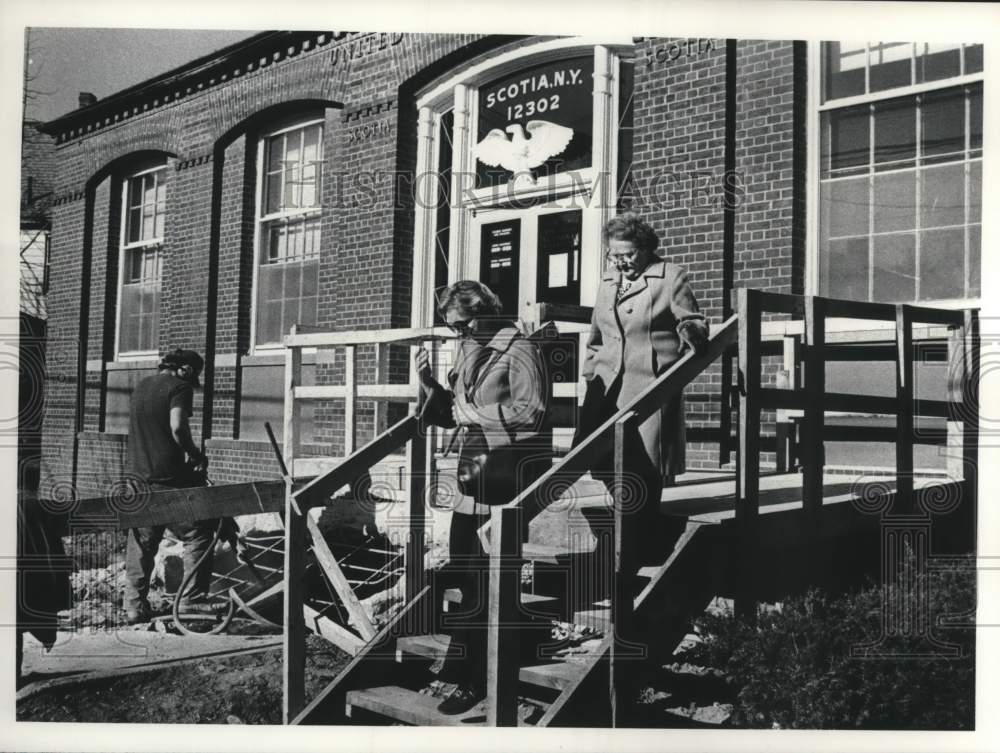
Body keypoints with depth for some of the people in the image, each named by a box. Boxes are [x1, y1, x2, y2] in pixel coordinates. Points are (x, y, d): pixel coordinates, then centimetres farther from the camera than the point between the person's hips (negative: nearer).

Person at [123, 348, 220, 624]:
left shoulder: (141, 386, 17)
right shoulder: (179, 386, -8)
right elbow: (177, 427, -24)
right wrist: (196, 455, -9)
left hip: (139, 476, 8)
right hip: (168, 478, -7)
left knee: (140, 544, 12)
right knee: (198, 535, 2)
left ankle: (134, 607, 15)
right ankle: (191, 601, -3)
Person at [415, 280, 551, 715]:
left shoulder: (518, 349, -8)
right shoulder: (467, 353, 16)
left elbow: (532, 413, -17)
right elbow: (452, 416, 21)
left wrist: (476, 413, -11)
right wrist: (429, 385, 5)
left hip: (507, 478, -8)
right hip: (473, 475, 8)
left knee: (486, 579, -4)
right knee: (463, 571, 9)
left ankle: (473, 680, 5)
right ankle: (461, 666, 22)